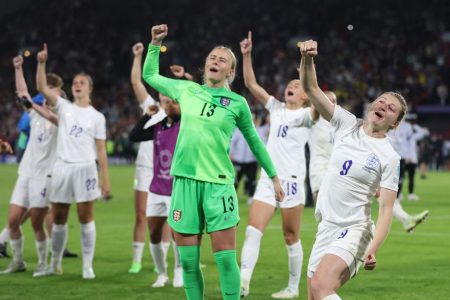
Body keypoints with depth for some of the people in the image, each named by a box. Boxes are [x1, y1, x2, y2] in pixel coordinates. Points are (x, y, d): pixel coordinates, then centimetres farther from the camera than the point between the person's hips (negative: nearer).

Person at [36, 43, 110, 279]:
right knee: (58, 219, 6)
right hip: (62, 167, 2)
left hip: (85, 169, -2)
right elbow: (42, 88, -4)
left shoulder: (97, 117, 6)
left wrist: (106, 180, -2)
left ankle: (87, 266, 0)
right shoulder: (64, 107, 9)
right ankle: (55, 264, 18)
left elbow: (101, 151, 4)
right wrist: (41, 63, -18)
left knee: (85, 218, -3)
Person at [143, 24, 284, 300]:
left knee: (225, 258, -7)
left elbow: (254, 141, 15)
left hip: (218, 183, -2)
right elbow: (150, 75, 26)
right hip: (185, 180, 3)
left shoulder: (237, 103, 3)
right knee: (188, 260, 3)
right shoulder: (187, 90, 10)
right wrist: (155, 44, 16)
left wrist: (274, 175, 19)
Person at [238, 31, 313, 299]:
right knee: (253, 231, -11)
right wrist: (247, 56, -2)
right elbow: (252, 84, 11)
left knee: (291, 238, 3)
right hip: (267, 179, 5)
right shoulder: (276, 108, 14)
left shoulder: (306, 115, -1)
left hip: (291, 180, -5)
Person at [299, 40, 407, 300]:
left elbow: (386, 208, -10)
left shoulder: (390, 158, -7)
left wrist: (373, 249, -24)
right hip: (327, 227, 6)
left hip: (354, 230, -6)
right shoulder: (347, 124, 5)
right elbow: (311, 88, 0)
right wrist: (307, 58, -19)